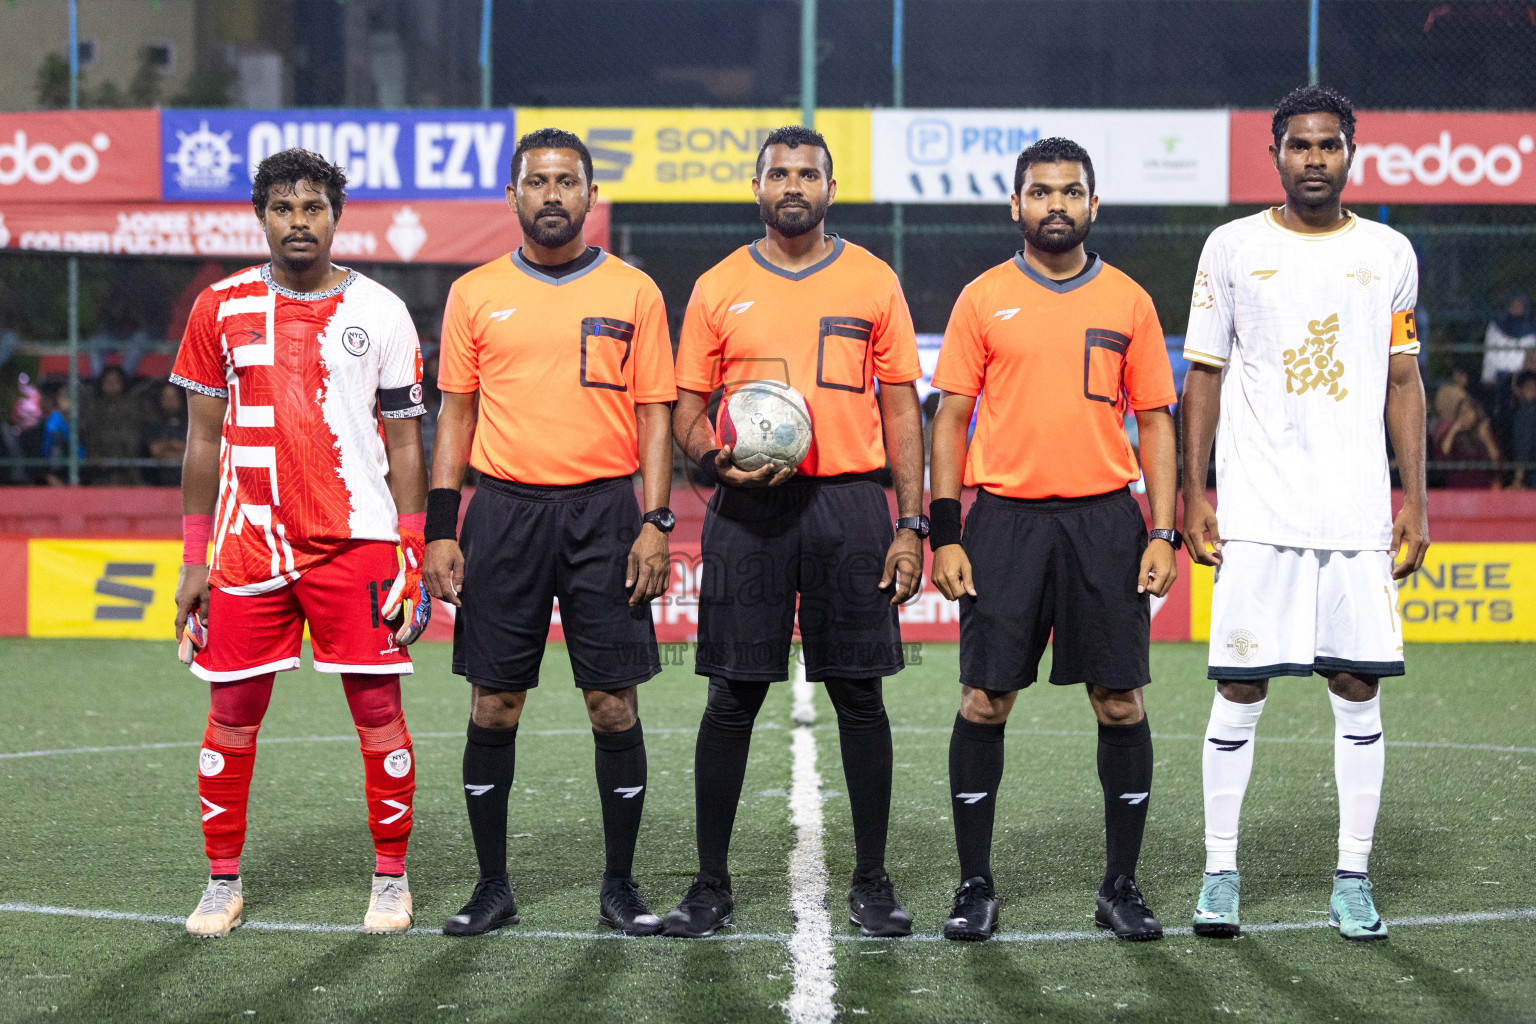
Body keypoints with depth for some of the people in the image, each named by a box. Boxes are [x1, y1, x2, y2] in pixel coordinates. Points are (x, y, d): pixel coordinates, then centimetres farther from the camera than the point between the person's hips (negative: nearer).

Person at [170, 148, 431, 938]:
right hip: (246, 543, 1)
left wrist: (412, 557, -2)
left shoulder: (379, 311, 3)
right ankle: (222, 881, 16)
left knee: (377, 705, -1)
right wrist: (194, 560, 5)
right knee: (232, 711, 3)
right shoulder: (220, 308, 5)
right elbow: (204, 442, 9)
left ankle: (391, 878, 12)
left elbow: (404, 443, 5)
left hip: (357, 542, -1)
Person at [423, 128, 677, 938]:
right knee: (493, 704, 3)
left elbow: (654, 415, 5)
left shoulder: (632, 293, 5)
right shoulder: (475, 294, 7)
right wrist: (441, 529, 2)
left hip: (603, 510, -1)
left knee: (614, 703, 0)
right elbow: (455, 416, 9)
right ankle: (492, 885, 13)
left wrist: (655, 522, -5)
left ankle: (620, 885, 11)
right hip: (504, 510, 1)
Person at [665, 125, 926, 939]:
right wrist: (713, 459, -13)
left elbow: (900, 406, 7)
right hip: (748, 509, 0)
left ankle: (871, 881, 12)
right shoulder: (718, 288, 7)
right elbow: (687, 406, 10)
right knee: (732, 698, 1)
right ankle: (711, 882, 10)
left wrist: (911, 524, 0)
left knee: (860, 696, 2)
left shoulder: (873, 282, 7)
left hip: (849, 505, 0)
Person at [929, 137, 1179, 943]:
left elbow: (1155, 422, 8)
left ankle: (1121, 886, 12)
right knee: (984, 701, -1)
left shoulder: (1128, 302, 7)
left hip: (1105, 516, 1)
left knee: (1119, 702, 1)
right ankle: (975, 885, 9)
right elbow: (950, 417, 5)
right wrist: (944, 534, -3)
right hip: (1005, 517, -1)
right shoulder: (983, 299, 5)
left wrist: (1163, 534, -1)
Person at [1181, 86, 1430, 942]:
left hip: (1360, 515, 2)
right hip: (1257, 512, -2)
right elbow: (1204, 376, 6)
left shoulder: (1390, 253, 8)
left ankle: (1353, 879, 10)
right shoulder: (1234, 248, 4)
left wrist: (1415, 501, 4)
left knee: (1360, 689, 2)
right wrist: (1195, 495, -1)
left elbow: (1404, 383, 11)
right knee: (1240, 690, -1)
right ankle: (1221, 873, 9)